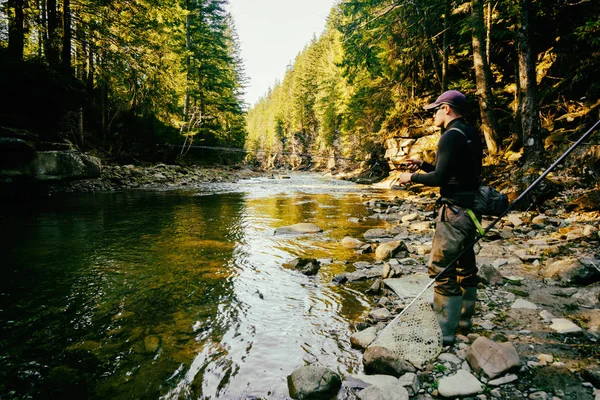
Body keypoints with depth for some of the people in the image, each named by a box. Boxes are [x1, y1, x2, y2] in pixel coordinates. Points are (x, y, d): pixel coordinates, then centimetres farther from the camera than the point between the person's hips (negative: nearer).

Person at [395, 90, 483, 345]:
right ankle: (464, 319, 33)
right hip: (471, 208, 10)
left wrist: (412, 177, -5)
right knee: (465, 265, 19)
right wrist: (423, 165, 20)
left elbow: (440, 178, -21)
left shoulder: (451, 136, -15)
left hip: (455, 211, -10)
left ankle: (446, 333, 1)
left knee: (442, 269, -5)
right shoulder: (471, 135, 15)